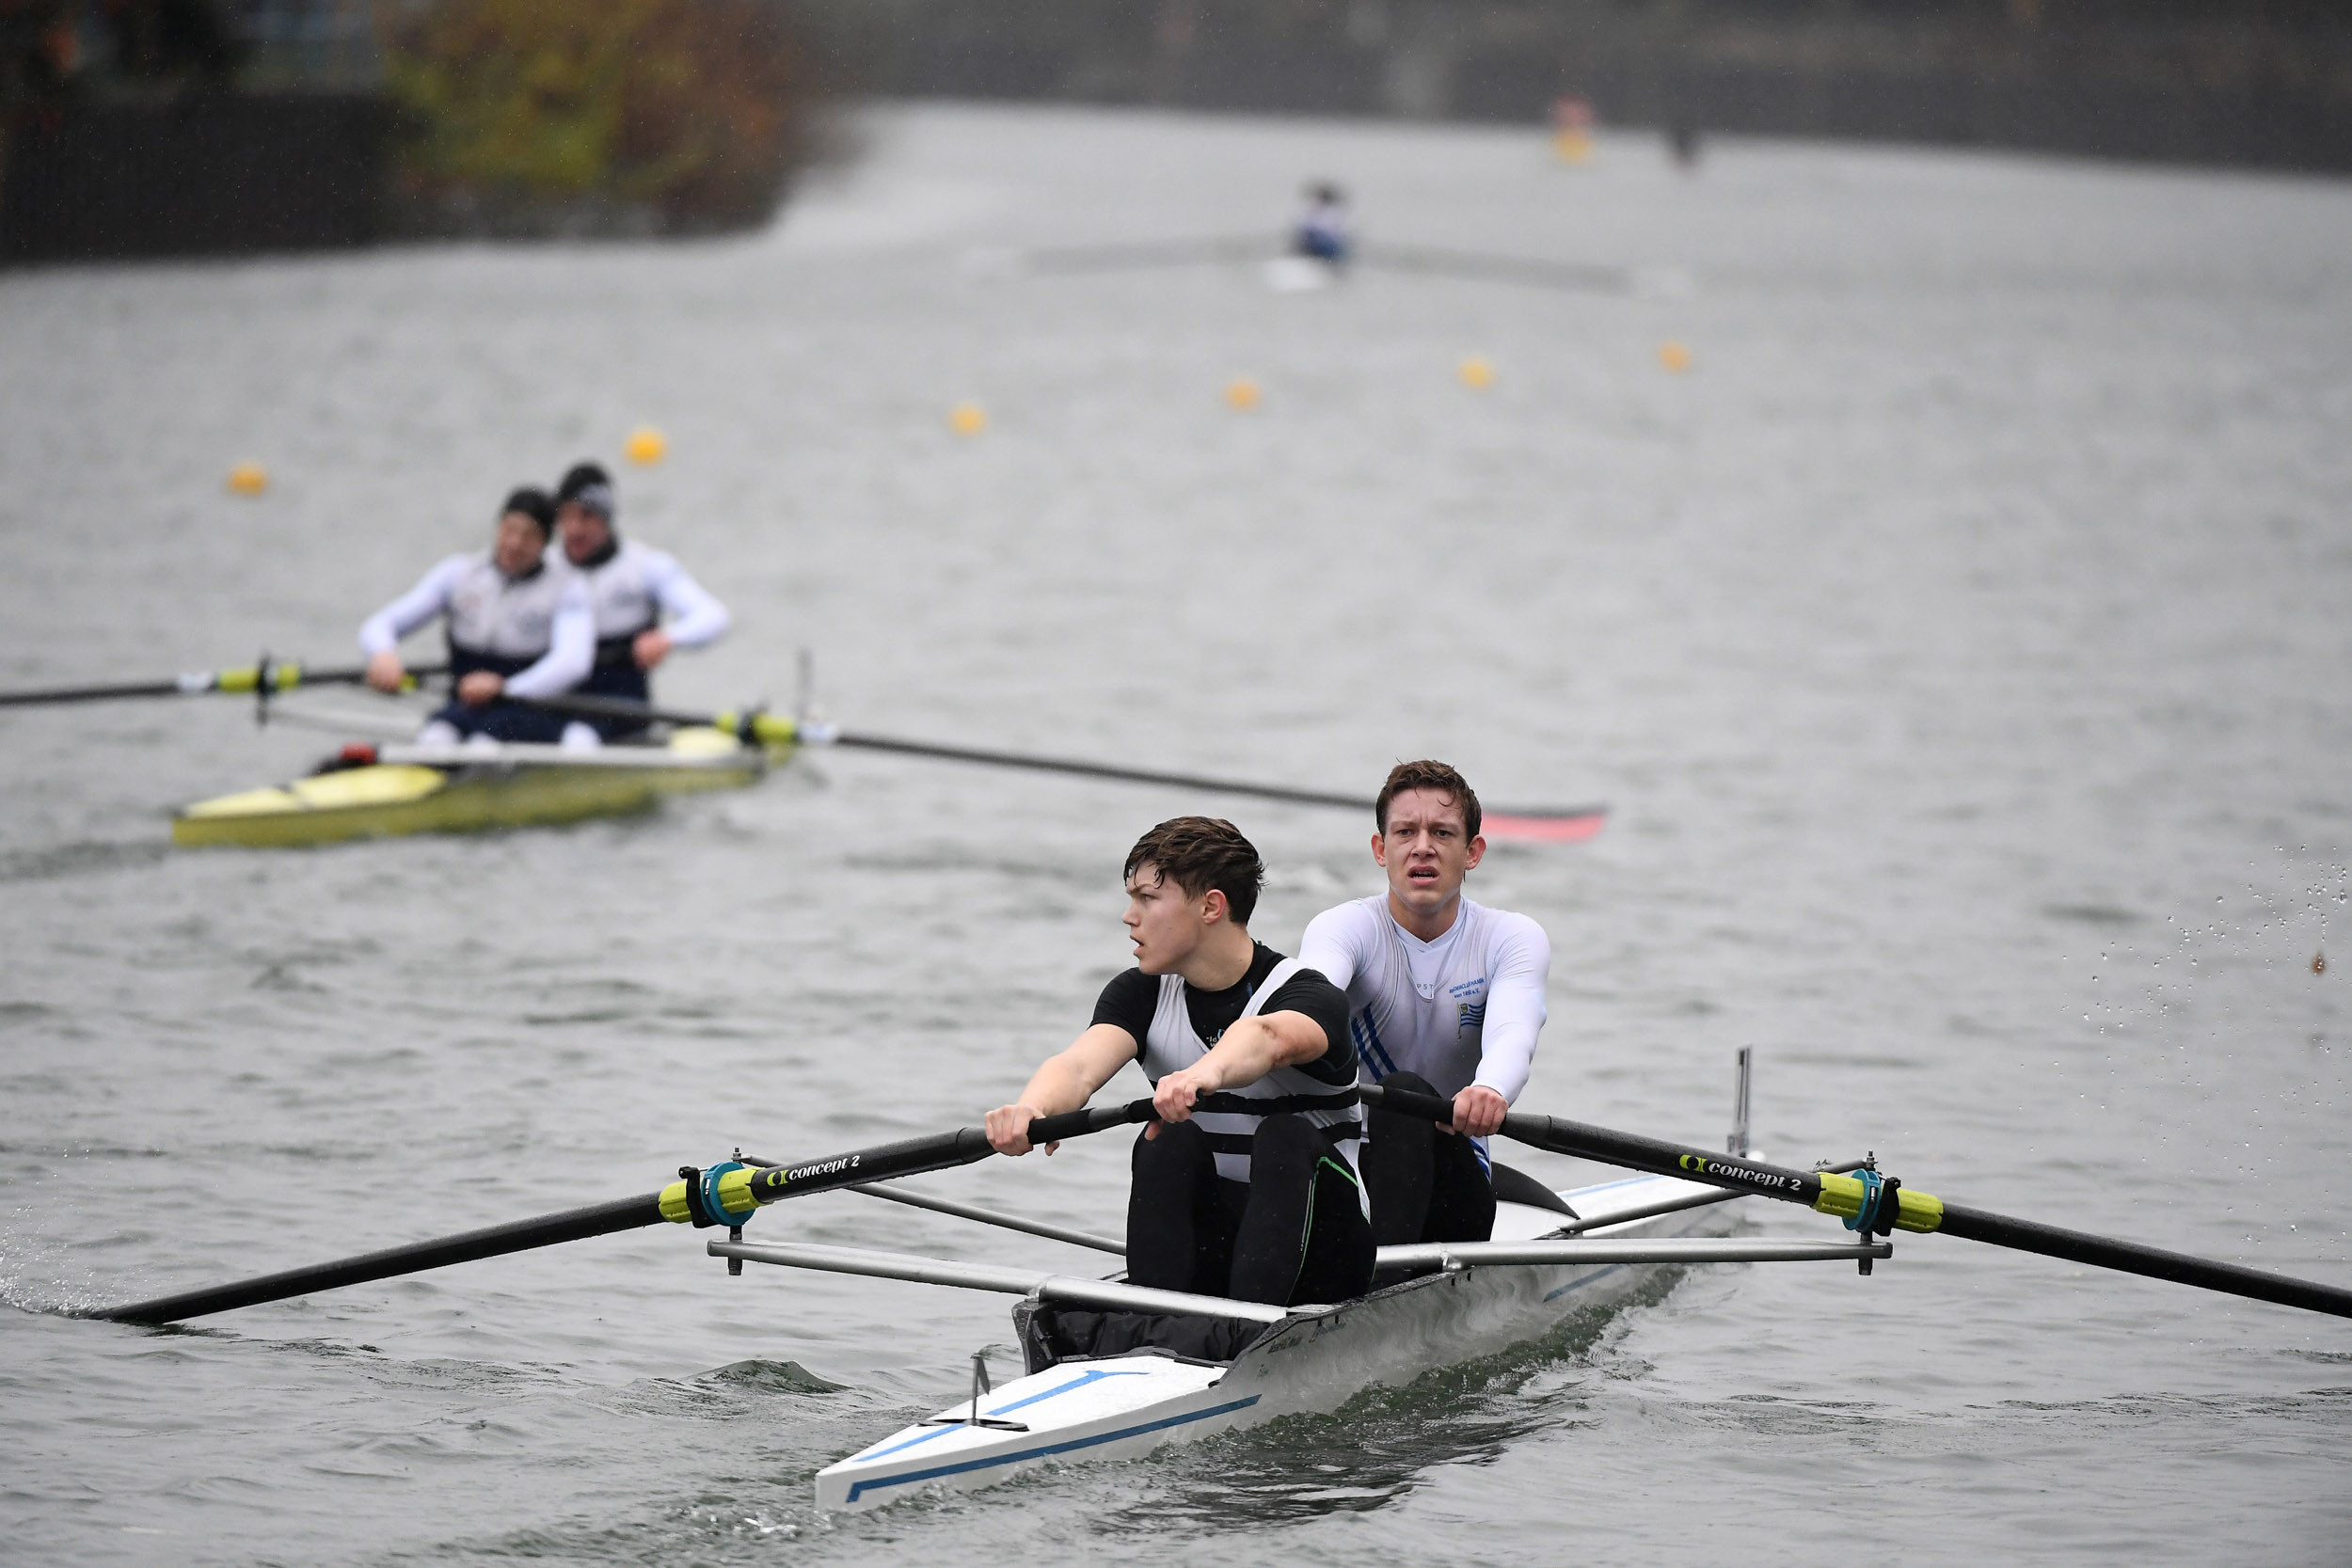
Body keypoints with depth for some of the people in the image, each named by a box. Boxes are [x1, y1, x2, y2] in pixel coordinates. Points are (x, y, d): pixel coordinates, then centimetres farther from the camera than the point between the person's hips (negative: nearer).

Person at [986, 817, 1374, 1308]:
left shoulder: (1310, 996, -14)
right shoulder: (1140, 994, 2)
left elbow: (1268, 1038, -40)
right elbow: (1080, 1065, -19)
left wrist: (1207, 1074, -64)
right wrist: (1032, 1107, -44)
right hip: (1208, 1247, 4)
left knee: (1286, 1137, -32)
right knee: (1169, 1141, -25)